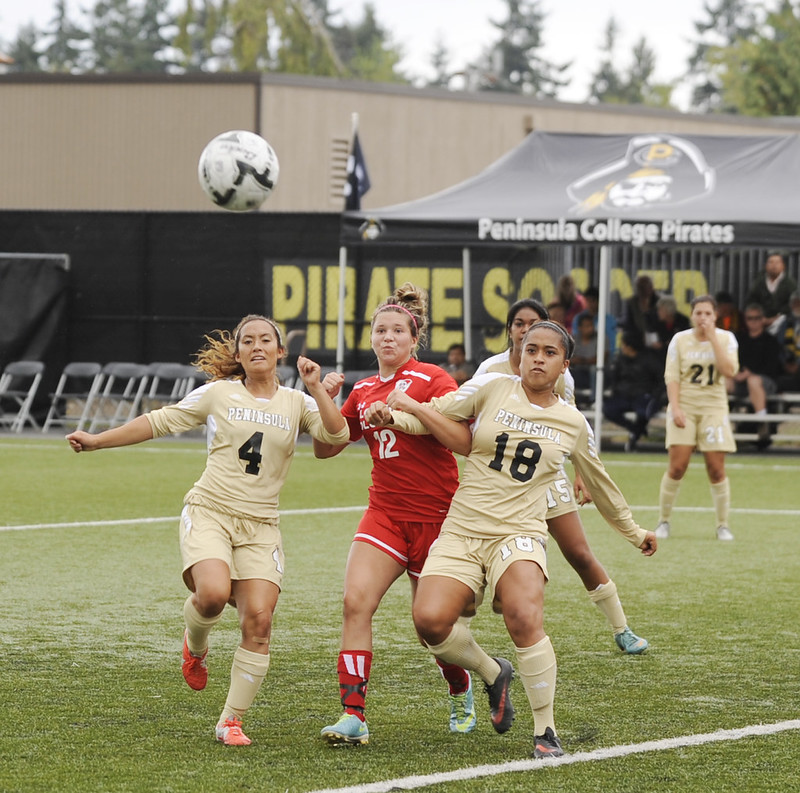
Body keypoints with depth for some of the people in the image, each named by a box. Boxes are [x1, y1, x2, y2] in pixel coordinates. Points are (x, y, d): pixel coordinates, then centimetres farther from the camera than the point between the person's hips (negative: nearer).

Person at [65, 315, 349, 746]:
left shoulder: (296, 403, 9)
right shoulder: (218, 394, 5)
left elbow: (336, 434, -5)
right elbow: (158, 422, 9)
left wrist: (316, 388, -12)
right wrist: (96, 440, 7)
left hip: (259, 526, 2)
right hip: (209, 512, -2)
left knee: (258, 620, -11)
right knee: (213, 593, -29)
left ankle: (231, 721, 1)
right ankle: (195, 645, 8)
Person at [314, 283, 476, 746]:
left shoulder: (431, 379, -6)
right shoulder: (364, 391, 11)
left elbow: (465, 442, -16)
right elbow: (326, 448, 15)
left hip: (435, 513, -4)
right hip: (385, 513, 4)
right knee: (356, 601, -17)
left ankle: (462, 693, 35)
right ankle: (354, 716, -18)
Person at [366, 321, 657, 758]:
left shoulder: (573, 424, 9)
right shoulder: (492, 388, 3)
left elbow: (599, 484, 24)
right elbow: (435, 415, 6)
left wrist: (634, 531, 34)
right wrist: (390, 414, -14)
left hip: (519, 534, -1)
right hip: (461, 531, 1)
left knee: (524, 619, -29)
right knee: (430, 620, -20)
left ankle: (545, 731, -13)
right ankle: (493, 673, 13)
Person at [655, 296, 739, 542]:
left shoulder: (726, 338, 2)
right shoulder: (680, 340, 1)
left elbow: (729, 371, -13)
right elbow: (671, 376, -1)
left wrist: (712, 337, -14)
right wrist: (675, 408, -14)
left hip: (714, 408, 1)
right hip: (684, 405, -1)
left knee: (716, 469, -4)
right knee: (677, 466, -10)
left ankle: (723, 525, 7)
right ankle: (663, 522, 3)